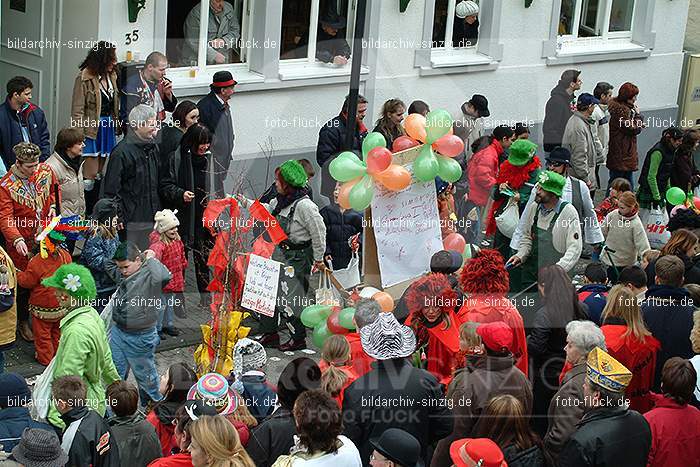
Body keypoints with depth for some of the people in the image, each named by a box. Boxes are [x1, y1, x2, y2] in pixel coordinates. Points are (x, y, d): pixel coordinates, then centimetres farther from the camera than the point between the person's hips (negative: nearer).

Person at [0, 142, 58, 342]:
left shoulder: (45, 170, -5)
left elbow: (54, 188, 18)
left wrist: (53, 206, 0)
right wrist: (17, 240, -42)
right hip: (23, 243, -4)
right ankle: (23, 322, 28)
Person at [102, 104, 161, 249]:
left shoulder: (153, 148, 12)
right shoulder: (122, 152, -13)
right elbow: (111, 189, -14)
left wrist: (159, 213, 17)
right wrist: (118, 218, -16)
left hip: (152, 218, 7)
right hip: (132, 220, -7)